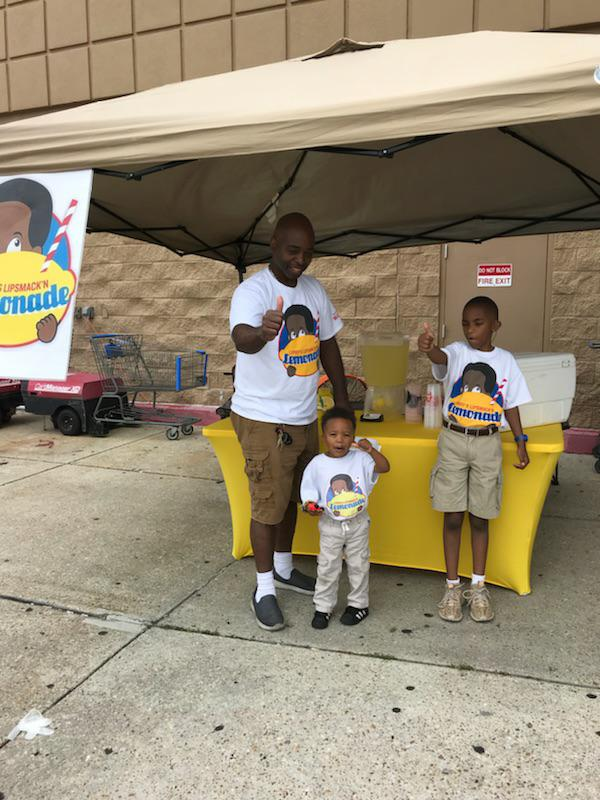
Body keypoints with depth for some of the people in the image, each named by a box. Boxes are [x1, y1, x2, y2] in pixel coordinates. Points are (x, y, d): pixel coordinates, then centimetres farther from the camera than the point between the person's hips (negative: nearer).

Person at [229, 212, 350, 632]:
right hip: (263, 420, -7)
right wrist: (261, 332, -60)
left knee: (291, 498, 19)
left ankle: (284, 568, 37)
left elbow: (328, 344, 14)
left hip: (305, 417, 7)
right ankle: (264, 588, 16)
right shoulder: (253, 290, -16)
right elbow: (241, 338, -36)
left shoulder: (315, 290, 6)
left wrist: (342, 402, 11)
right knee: (268, 505, 0)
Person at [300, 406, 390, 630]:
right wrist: (311, 506, -21)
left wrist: (371, 450, -33)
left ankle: (359, 603, 32)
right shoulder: (317, 464, -9)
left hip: (358, 523, 0)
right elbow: (309, 491, -2)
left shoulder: (360, 459, -9)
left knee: (358, 565, 14)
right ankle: (323, 607, 24)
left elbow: (384, 467, -19)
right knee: (327, 568, 8)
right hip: (330, 525, 0)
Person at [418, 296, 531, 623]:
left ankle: (478, 587, 23)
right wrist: (428, 347, -52)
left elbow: (511, 404, 10)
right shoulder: (457, 352, -4)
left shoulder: (505, 360, 3)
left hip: (487, 444, 1)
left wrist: (520, 441, 2)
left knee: (480, 518, 10)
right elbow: (441, 358, -29)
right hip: (453, 440, -1)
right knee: (453, 517, 3)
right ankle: (452, 587, 17)